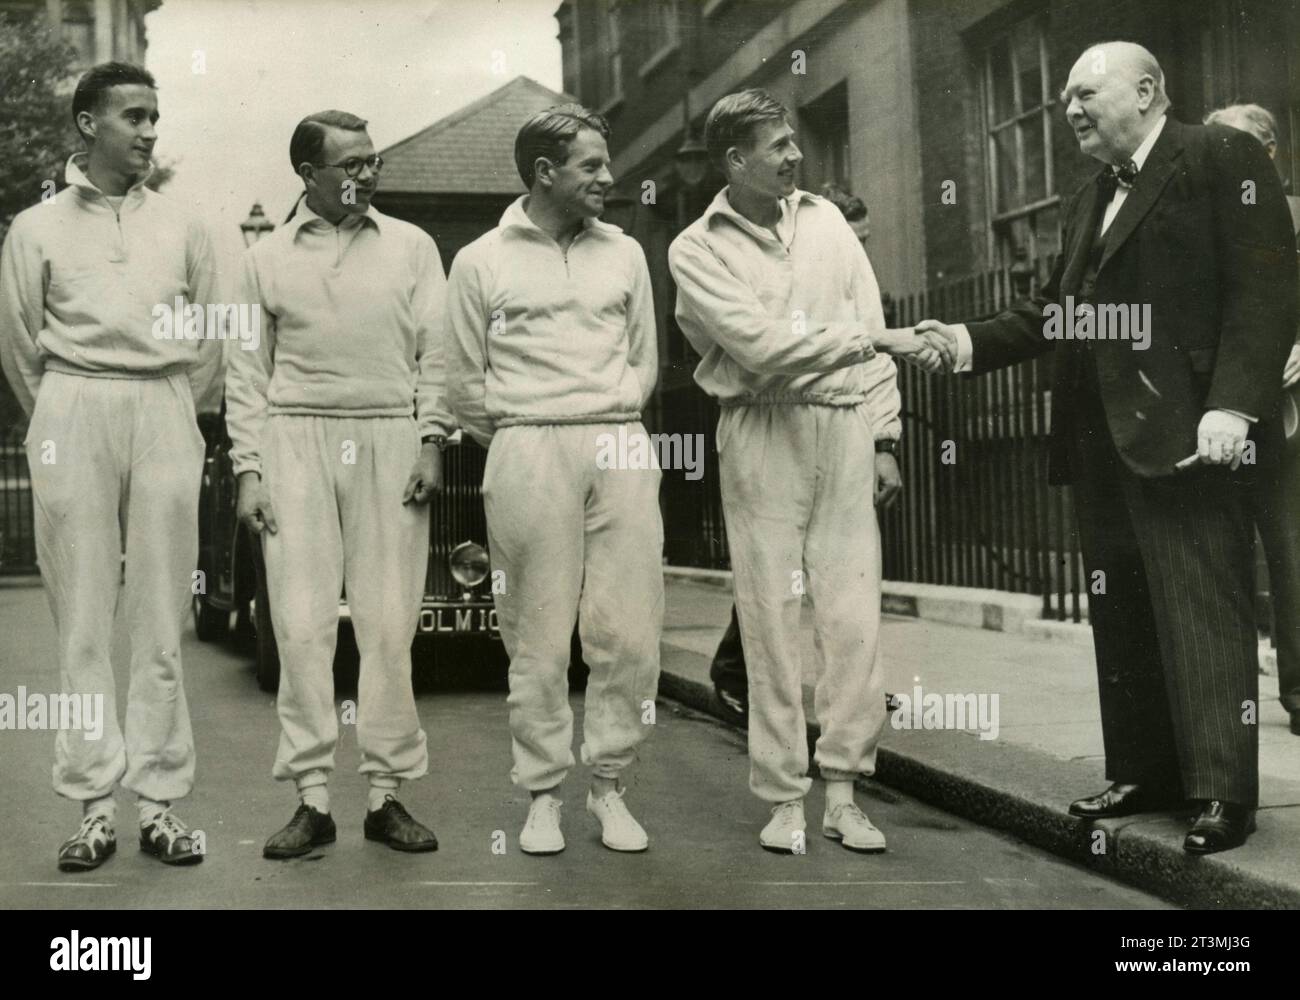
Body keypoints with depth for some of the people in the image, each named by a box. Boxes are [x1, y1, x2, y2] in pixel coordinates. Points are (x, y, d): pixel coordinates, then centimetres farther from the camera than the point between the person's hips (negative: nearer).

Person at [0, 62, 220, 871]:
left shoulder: (182, 227, 9)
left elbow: (210, 342, 14)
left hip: (166, 418, 1)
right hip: (73, 418, -1)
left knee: (162, 619, 1)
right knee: (83, 619, 0)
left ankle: (159, 798, 7)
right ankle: (96, 804, 6)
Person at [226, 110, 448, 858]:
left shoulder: (411, 247, 10)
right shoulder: (269, 258, 11)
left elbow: (435, 351, 7)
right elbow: (248, 372, 9)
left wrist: (433, 443, -3)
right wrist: (248, 471, 1)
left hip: (391, 440, 0)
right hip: (297, 439, 0)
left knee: (389, 623, -1)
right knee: (302, 623, -3)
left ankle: (388, 792, 8)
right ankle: (312, 798, 5)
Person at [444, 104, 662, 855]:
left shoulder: (625, 253, 14)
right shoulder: (481, 262, 6)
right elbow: (466, 384, 9)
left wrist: (611, 422, 13)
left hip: (621, 447, 3)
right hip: (527, 454, -2)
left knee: (629, 631, -1)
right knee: (539, 637, -1)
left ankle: (610, 785, 12)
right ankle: (544, 794, 10)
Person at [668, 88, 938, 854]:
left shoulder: (824, 219, 13)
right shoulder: (697, 250, -1)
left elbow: (872, 322, 12)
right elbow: (761, 343, -13)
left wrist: (884, 433, 6)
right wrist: (873, 339, -16)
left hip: (845, 426, 3)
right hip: (763, 434, -3)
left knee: (854, 615, 0)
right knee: (772, 618, 0)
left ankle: (844, 790, 9)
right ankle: (784, 799, 9)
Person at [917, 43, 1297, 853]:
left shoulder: (1223, 159, -2)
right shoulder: (1090, 199, 22)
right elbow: (1056, 310, 19)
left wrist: (1233, 403, -21)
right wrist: (971, 342, 4)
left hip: (1184, 430, -8)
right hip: (1102, 436, 8)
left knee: (1205, 614, -5)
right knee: (1122, 616, 10)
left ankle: (1225, 791, 1)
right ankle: (1145, 772, 19)